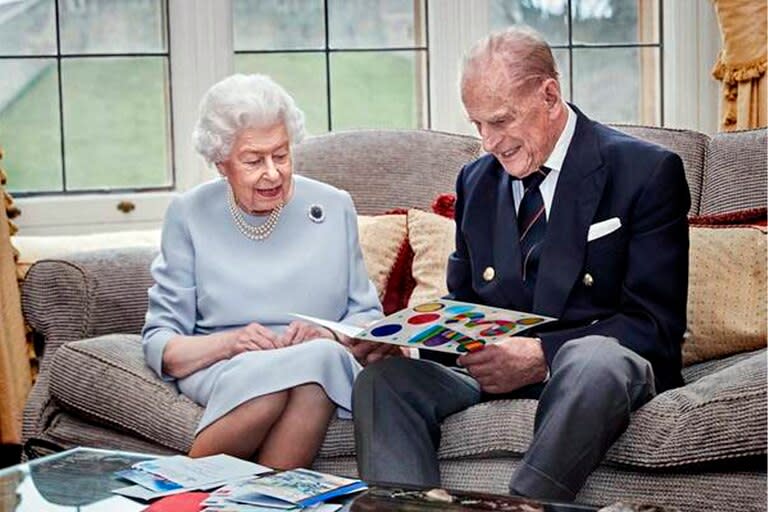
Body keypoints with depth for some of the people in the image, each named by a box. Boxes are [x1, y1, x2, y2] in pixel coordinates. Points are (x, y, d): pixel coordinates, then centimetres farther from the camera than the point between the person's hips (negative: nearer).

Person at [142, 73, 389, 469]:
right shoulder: (189, 215, 7)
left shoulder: (334, 207, 12)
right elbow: (160, 343, 4)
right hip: (220, 372, -1)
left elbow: (367, 317, 14)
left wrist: (328, 335, -9)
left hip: (324, 363, 1)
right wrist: (229, 343, -16)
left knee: (322, 355, -36)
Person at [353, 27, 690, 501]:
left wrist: (542, 354, -22)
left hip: (606, 361, -4)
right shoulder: (476, 179, 15)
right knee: (384, 377, -23)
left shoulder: (647, 173, -3)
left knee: (591, 361, -41)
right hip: (495, 363, 5)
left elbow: (656, 324, -9)